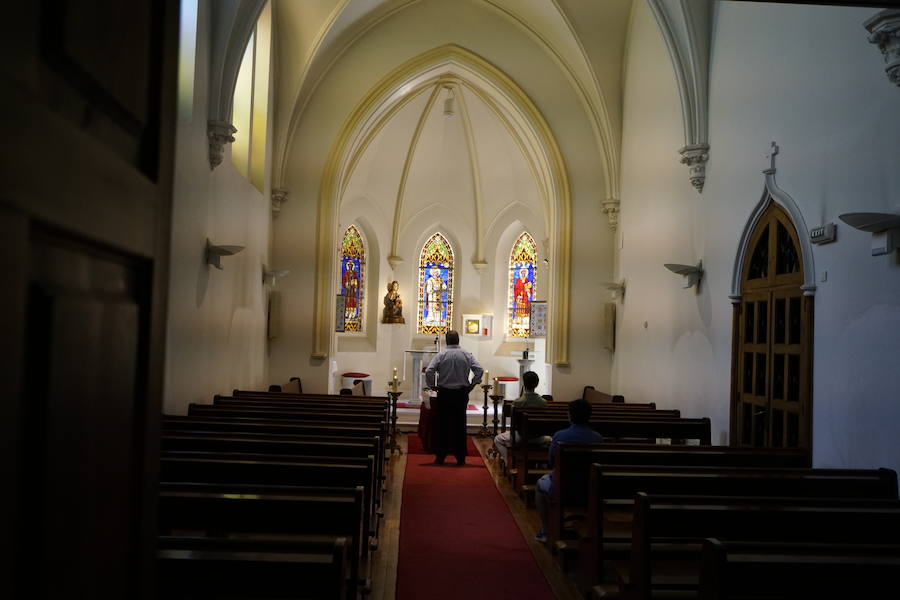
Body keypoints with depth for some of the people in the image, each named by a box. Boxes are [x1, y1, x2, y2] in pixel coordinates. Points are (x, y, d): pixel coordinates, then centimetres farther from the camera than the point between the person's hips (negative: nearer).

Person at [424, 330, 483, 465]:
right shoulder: (467, 355, -1)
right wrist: (472, 385, 4)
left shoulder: (441, 355, -6)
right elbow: (479, 370, -6)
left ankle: (440, 457, 9)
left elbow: (429, 371, -14)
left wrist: (433, 386, -1)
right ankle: (460, 458, 10)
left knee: (442, 426, 7)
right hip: (461, 394, 1)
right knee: (460, 426, 8)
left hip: (444, 394, -1)